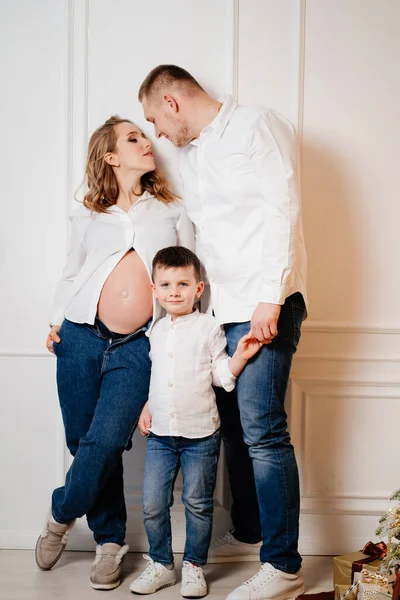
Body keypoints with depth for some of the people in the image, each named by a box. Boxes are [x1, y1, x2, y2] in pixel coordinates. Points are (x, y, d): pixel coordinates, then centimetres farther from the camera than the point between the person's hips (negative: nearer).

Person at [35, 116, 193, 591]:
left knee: (105, 442, -14)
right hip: (81, 336, 1)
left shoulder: (172, 211, 13)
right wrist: (57, 322, 9)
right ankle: (109, 541, 21)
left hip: (137, 346, -1)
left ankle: (61, 516, 13)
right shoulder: (87, 217, 14)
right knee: (84, 442, 3)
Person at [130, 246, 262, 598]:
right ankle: (161, 564, 22)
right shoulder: (156, 331, 11)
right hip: (160, 434, 4)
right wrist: (146, 408, 12)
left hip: (200, 434, -4)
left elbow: (222, 375, -1)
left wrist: (241, 356, -16)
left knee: (198, 503, 5)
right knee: (153, 504, 5)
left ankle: (194, 566, 21)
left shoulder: (208, 327, -3)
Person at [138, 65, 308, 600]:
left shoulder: (257, 126, -2)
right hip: (219, 310, 8)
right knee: (232, 424, 10)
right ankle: (247, 533, 26)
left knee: (261, 429, -11)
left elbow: (283, 210, -12)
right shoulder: (189, 157, 22)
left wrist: (270, 298, -19)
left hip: (264, 302, -8)